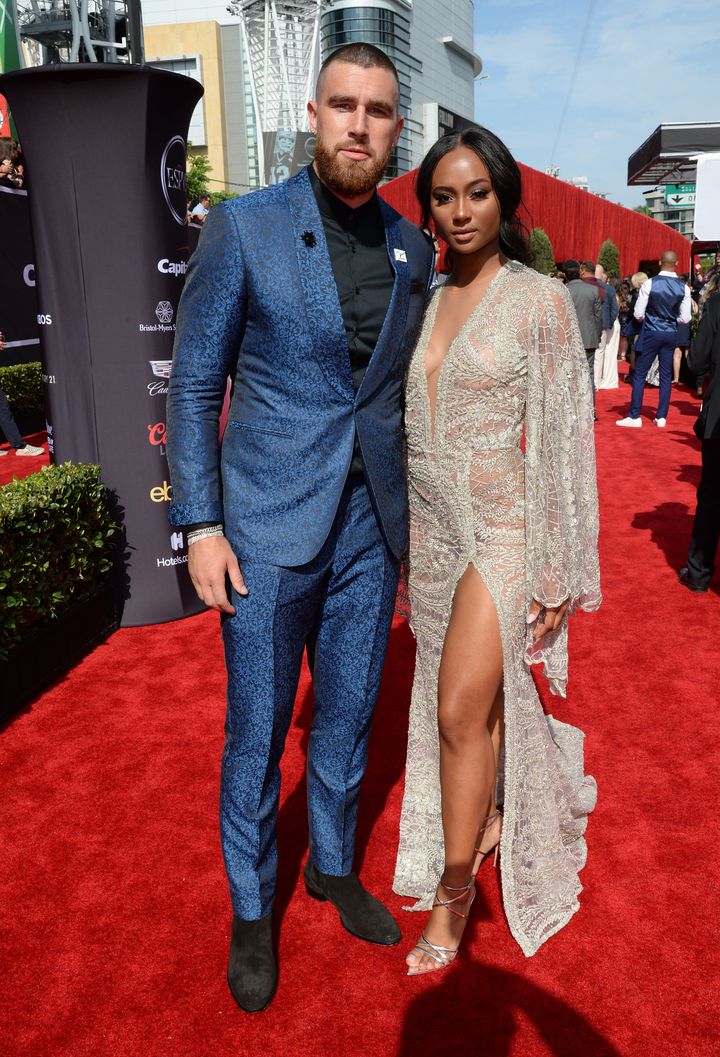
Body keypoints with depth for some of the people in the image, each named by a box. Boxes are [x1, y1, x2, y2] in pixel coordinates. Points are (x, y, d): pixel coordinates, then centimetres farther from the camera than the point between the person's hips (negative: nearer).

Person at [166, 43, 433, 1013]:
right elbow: (194, 386, -5)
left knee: (349, 716, 17)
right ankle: (251, 909, 33)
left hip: (371, 530, 4)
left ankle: (334, 866, 42)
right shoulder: (243, 229, -6)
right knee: (257, 732, 9)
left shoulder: (413, 249, 7)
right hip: (270, 529, -3)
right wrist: (201, 527, -9)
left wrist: (416, 512, 12)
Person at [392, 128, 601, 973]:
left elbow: (563, 439, -8)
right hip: (431, 529, 5)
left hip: (501, 530, -5)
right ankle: (491, 816, 40)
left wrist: (556, 574, -10)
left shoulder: (540, 300, -6)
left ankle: (453, 886, 12)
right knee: (468, 702, 15)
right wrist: (400, 548, 13)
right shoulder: (424, 304, 9)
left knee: (460, 708, -8)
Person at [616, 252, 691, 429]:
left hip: (650, 334, -3)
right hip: (671, 335, 3)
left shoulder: (650, 284, -11)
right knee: (666, 376, 9)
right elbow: (685, 318, -1)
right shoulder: (683, 288, -3)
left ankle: (634, 416, 2)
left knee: (639, 374, 3)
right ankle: (661, 417, 12)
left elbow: (638, 314, -9)